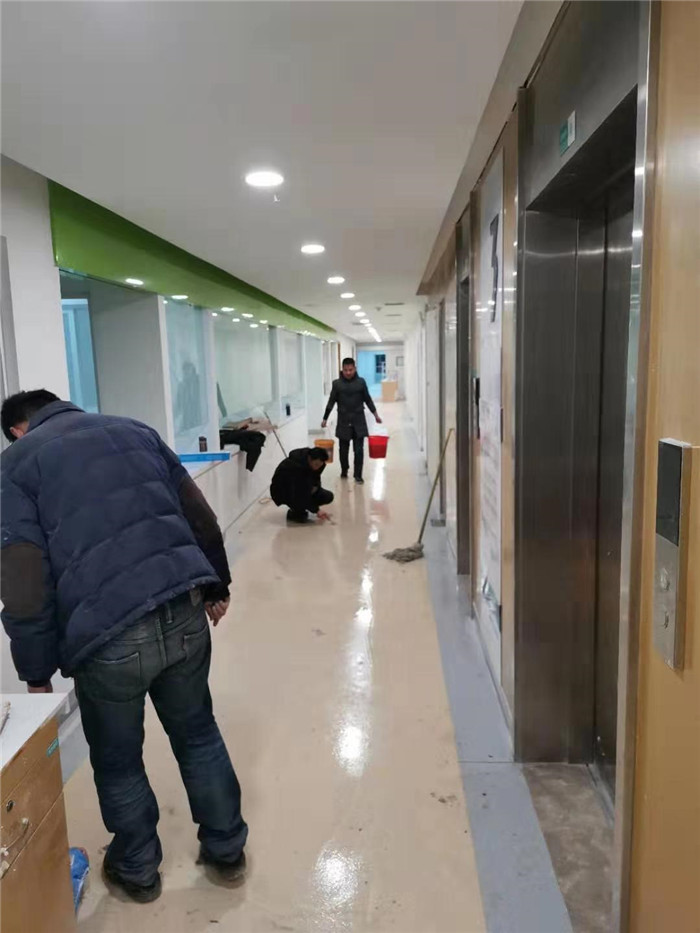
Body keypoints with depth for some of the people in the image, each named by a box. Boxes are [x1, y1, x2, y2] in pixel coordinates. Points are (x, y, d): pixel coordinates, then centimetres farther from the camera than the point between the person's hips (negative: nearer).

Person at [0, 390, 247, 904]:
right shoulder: (135, 430, 16)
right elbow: (201, 517, 13)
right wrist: (216, 585, 24)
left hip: (109, 635, -3)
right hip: (184, 613, 4)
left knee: (117, 761, 22)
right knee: (198, 734, 24)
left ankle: (137, 870, 43)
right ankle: (227, 849, 41)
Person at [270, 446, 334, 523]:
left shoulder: (319, 463, -14)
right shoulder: (296, 466, -37)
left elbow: (316, 478, 6)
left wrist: (315, 486, -18)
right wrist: (316, 510, -36)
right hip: (282, 490, -7)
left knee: (328, 496, -9)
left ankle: (298, 509, 5)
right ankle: (294, 513, -6)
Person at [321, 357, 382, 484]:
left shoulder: (361, 382, 1)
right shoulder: (337, 383, -1)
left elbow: (367, 399, 9)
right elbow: (331, 402, 5)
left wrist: (375, 414, 7)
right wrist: (325, 418, 6)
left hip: (358, 421, 0)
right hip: (343, 421, 0)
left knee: (359, 450, -2)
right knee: (343, 449, 9)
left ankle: (358, 475, 6)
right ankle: (344, 471, 29)